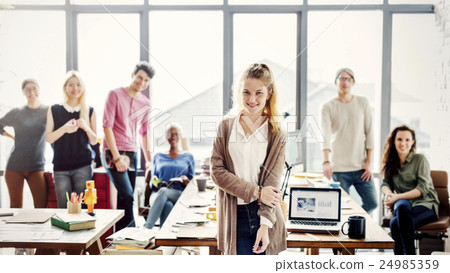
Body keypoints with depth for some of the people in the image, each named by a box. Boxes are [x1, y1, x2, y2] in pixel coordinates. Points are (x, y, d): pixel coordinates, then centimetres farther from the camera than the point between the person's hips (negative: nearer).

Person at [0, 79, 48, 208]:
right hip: (15, 165, 1)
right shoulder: (16, 113, 8)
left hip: (36, 166, -1)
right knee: (15, 207, 4)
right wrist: (13, 137, 12)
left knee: (41, 207, -9)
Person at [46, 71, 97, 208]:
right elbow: (48, 138, 5)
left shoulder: (89, 111, 9)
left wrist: (86, 128, -10)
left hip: (83, 165, 0)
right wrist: (64, 129, -13)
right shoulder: (54, 110, 8)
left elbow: (94, 141, 10)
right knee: (64, 207, -1)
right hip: (61, 166, 0)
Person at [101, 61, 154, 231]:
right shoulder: (115, 95, -5)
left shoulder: (146, 104, 12)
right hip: (113, 153, -6)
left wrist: (148, 159, 18)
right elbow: (107, 126, -10)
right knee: (127, 195, -18)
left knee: (124, 199, 7)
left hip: (132, 154, 6)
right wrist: (117, 157, -15)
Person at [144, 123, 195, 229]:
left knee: (163, 191, -39)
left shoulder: (188, 157, 19)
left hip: (180, 195, -1)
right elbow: (151, 183, 20)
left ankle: (147, 228, -49)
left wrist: (186, 181, -9)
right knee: (168, 205, -38)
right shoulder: (158, 157, 22)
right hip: (158, 194, 1)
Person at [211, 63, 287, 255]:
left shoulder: (276, 135, 2)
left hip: (263, 214, 0)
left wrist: (265, 224, -16)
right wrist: (255, 191, -12)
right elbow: (217, 171, -3)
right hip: (234, 216, 0)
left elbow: (272, 183, -4)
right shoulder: (226, 127, 5)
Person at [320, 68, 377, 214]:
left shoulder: (363, 103, 7)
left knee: (371, 203, 7)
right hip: (339, 169, -3)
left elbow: (369, 132, 7)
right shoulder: (328, 107, -3)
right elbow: (325, 136, -17)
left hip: (361, 167, 3)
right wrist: (326, 162, -32)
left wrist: (368, 162, 1)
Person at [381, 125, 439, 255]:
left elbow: (423, 189, -11)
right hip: (404, 202, 4)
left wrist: (397, 197, -20)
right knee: (402, 205, -36)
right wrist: (388, 193, -13)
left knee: (395, 223, -35)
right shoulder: (391, 161, 14)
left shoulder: (420, 159, -3)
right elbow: (385, 183, 12)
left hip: (425, 204, -4)